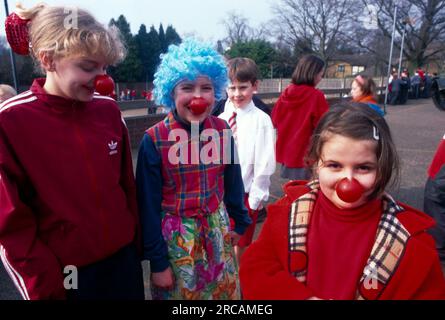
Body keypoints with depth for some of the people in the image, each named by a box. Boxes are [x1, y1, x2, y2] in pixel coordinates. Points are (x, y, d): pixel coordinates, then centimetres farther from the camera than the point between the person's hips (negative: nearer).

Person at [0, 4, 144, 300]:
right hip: (65, 274, -3)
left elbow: (127, 184, 4)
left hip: (123, 258, 4)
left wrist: (136, 242, 8)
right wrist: (45, 286, -7)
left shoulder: (108, 109, -3)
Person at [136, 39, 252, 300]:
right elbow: (149, 203, -11)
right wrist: (157, 260, -7)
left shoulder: (222, 130, -7)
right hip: (175, 238, -3)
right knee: (179, 291, 18)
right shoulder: (154, 139, -17)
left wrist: (240, 221, 15)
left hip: (217, 231, 4)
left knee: (226, 291, 22)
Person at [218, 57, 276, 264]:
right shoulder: (221, 119, 0)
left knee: (241, 244, 14)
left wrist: (256, 197, -10)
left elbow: (265, 163, -12)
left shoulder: (261, 120, -13)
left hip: (244, 193, -4)